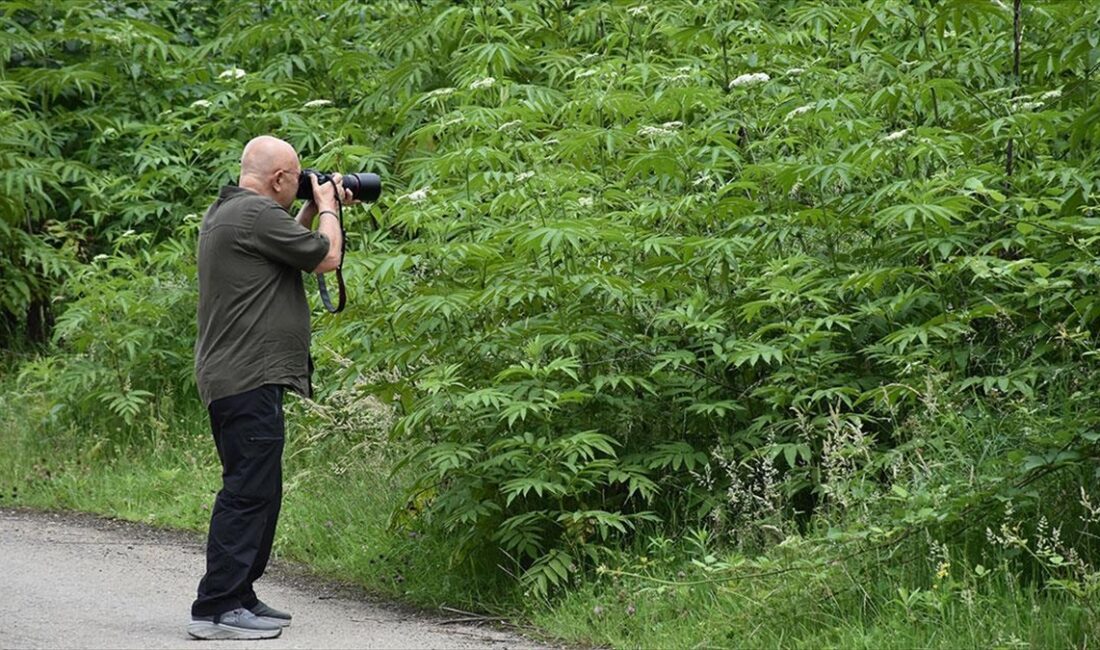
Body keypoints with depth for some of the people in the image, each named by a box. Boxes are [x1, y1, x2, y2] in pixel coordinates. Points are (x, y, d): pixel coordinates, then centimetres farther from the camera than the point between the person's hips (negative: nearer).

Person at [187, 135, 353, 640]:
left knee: (257, 492, 17)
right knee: (248, 491, -10)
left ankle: (239, 598, 22)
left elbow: (288, 248, 27)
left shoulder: (224, 211, 17)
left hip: (231, 378, 11)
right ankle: (217, 608, -11)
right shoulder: (257, 214, -16)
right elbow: (325, 257, -10)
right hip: (249, 378, -11)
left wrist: (315, 210, 23)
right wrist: (326, 206, 5)